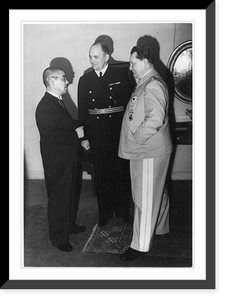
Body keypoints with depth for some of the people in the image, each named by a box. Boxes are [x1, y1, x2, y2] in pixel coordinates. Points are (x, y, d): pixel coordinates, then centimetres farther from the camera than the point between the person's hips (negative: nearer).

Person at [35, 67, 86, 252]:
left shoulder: (58, 102, 11)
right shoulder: (45, 107, -20)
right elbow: (50, 135, -28)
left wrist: (79, 131, 6)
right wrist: (76, 134, -21)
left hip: (70, 159, 10)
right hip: (58, 162, -10)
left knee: (72, 195, 22)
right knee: (59, 200, 4)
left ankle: (70, 225, 41)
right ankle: (59, 238, 19)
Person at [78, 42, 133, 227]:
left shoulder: (121, 75, -1)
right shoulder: (84, 80, 6)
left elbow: (129, 103, -3)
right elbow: (82, 110, 5)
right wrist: (84, 136, 1)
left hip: (119, 134, -2)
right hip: (96, 137, 2)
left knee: (121, 173, 9)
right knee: (101, 175, 10)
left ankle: (123, 210, 28)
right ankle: (105, 212, 26)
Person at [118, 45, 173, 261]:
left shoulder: (153, 85, -19)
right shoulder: (145, 83, 14)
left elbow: (155, 119, -29)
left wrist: (135, 139, -20)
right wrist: (134, 140, 11)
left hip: (149, 151, -10)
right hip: (146, 149, 10)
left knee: (145, 198, -2)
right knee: (157, 192, 22)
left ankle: (140, 245, 9)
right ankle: (160, 228, 39)